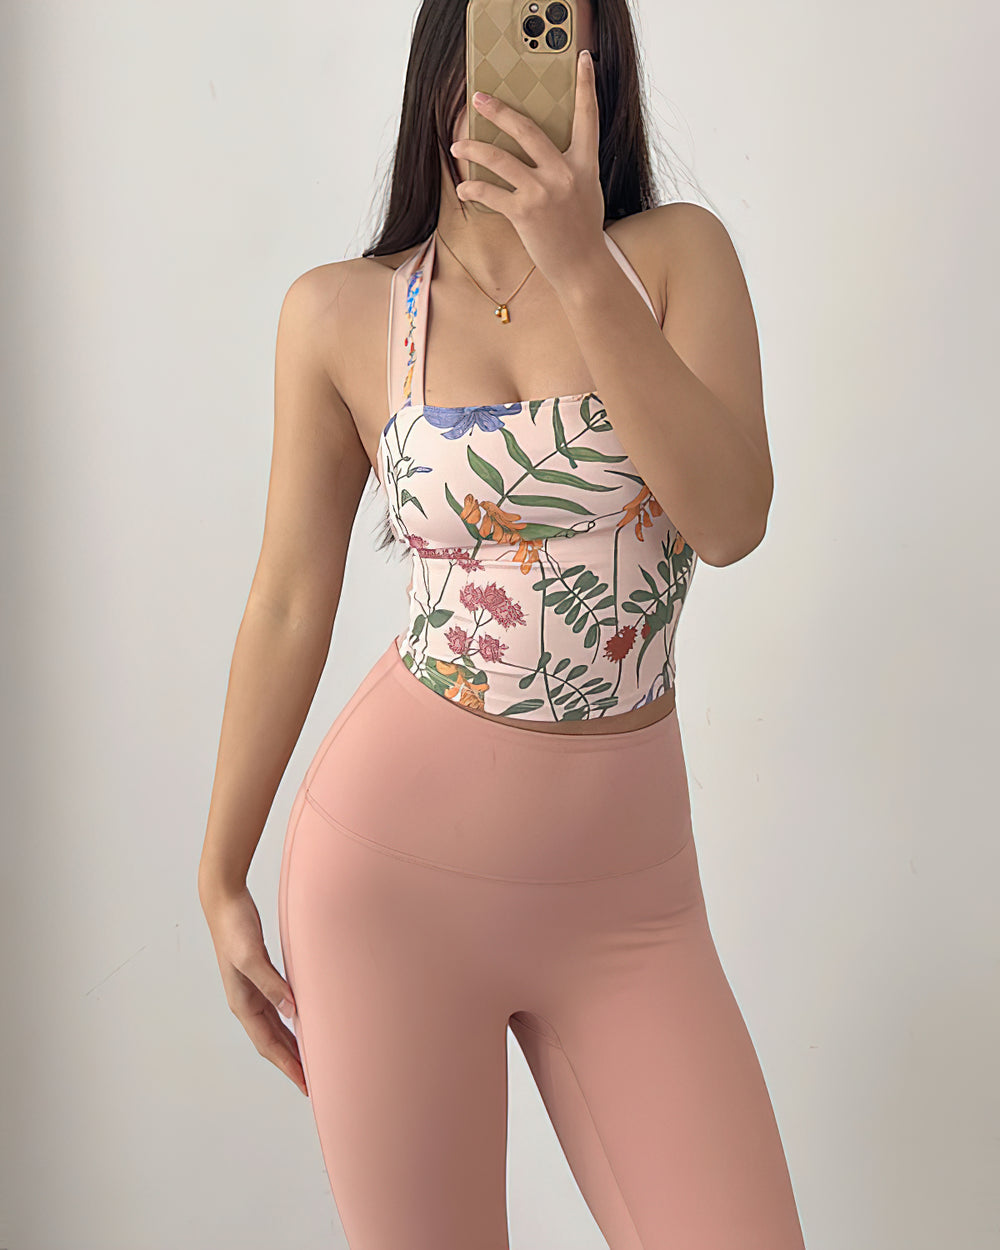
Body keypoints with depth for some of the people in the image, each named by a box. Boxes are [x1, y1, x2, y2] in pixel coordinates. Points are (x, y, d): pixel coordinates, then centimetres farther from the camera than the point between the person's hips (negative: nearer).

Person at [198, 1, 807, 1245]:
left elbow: (731, 520, -13)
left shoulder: (676, 254, 1)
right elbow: (290, 604, 4)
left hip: (626, 884, 2)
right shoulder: (342, 314, 0)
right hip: (400, 862, -1)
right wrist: (220, 881, 8)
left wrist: (580, 268, -21)